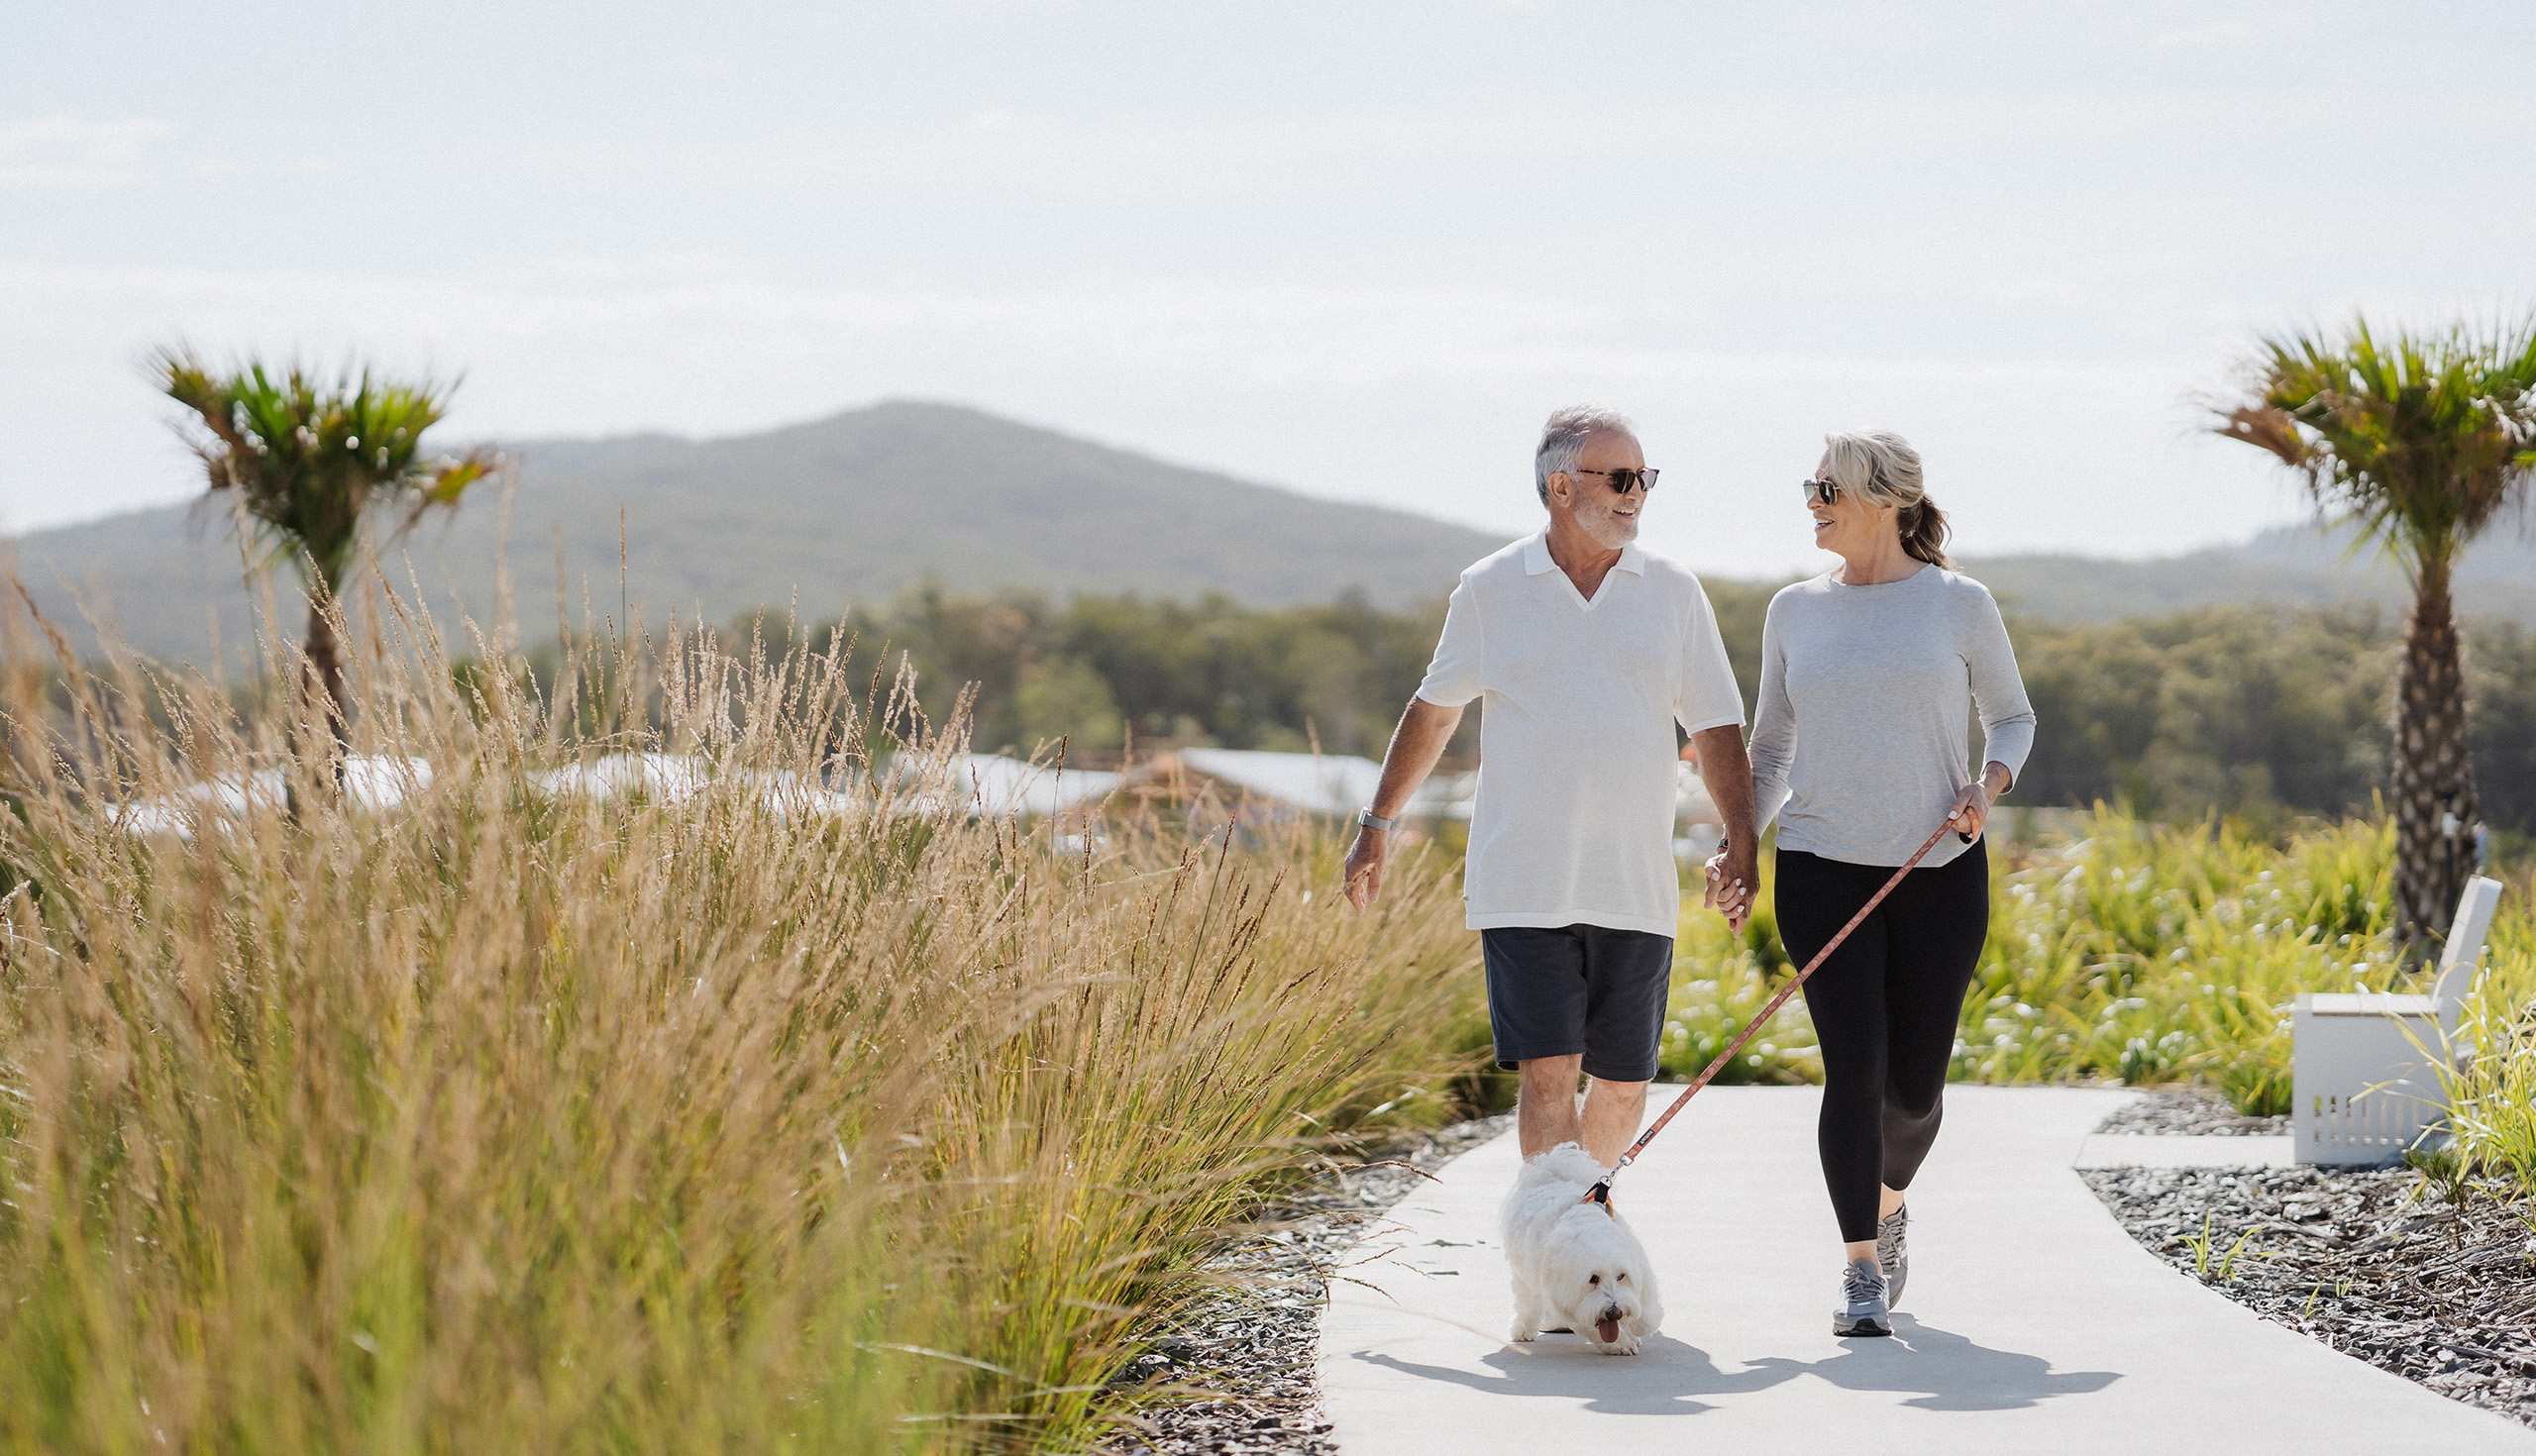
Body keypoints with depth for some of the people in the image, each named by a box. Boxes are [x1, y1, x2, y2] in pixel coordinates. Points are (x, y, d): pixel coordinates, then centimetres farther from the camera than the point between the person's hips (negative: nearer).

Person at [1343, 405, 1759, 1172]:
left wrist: (1740, 843, -4)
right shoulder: (1490, 591, 2)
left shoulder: (1674, 592, 5)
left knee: (1624, 1082, 8)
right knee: (1546, 1074, -11)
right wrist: (1377, 822, 16)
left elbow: (1716, 725, 8)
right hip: (1523, 887, -2)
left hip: (1636, 887, 2)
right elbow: (1434, 709, 14)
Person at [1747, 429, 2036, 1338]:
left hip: (1940, 871, -1)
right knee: (1854, 1067, -10)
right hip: (1824, 867, 1)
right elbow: (1771, 744, 16)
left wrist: (1988, 787, -8)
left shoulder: (1961, 606, 2)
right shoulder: (1795, 612, 7)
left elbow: (2011, 717, 13)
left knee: (1914, 1082, 1)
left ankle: (1887, 1202, 33)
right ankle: (1860, 1269, -4)